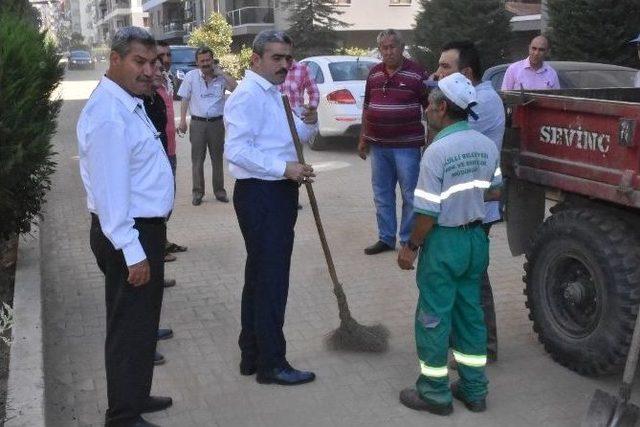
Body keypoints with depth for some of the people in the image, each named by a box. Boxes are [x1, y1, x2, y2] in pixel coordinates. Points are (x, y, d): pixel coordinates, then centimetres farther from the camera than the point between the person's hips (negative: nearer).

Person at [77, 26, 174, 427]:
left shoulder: (130, 103, 11)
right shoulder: (109, 116, -23)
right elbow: (110, 192, -26)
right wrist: (132, 252, -25)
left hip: (145, 228, 11)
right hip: (130, 234, -11)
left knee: (141, 319, 22)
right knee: (131, 324, 1)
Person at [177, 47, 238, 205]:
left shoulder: (221, 77, 2)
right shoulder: (191, 76, 2)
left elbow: (235, 87, -15)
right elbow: (185, 99, 4)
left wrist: (220, 72, -10)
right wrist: (182, 120, -3)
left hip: (216, 122, 1)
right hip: (198, 122, 0)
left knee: (217, 158, 9)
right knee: (197, 159, 3)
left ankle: (219, 191, 19)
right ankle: (198, 192, 11)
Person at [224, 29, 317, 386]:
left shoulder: (277, 94, 15)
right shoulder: (248, 96, -15)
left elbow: (294, 140, 25)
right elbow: (236, 150, -25)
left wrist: (309, 122, 4)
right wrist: (284, 167, -26)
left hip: (279, 192, 10)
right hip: (260, 194, -10)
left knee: (260, 276, 17)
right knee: (271, 279, -3)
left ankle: (252, 355, 29)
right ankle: (272, 364, 9)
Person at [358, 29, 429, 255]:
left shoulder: (417, 73, -5)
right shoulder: (374, 74, 10)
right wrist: (363, 138, 15)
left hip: (406, 145, -5)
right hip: (378, 145, 5)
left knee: (410, 194, 1)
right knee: (382, 194, 11)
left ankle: (408, 240, 12)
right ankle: (385, 238, 22)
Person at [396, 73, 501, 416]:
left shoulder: (437, 150, -20)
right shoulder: (486, 145, 1)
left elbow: (428, 213, -19)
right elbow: (494, 192, 11)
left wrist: (410, 247, -7)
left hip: (444, 242, -7)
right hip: (476, 238, 7)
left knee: (433, 316, 6)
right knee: (469, 311, 17)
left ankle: (435, 392, 17)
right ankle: (474, 389, 25)